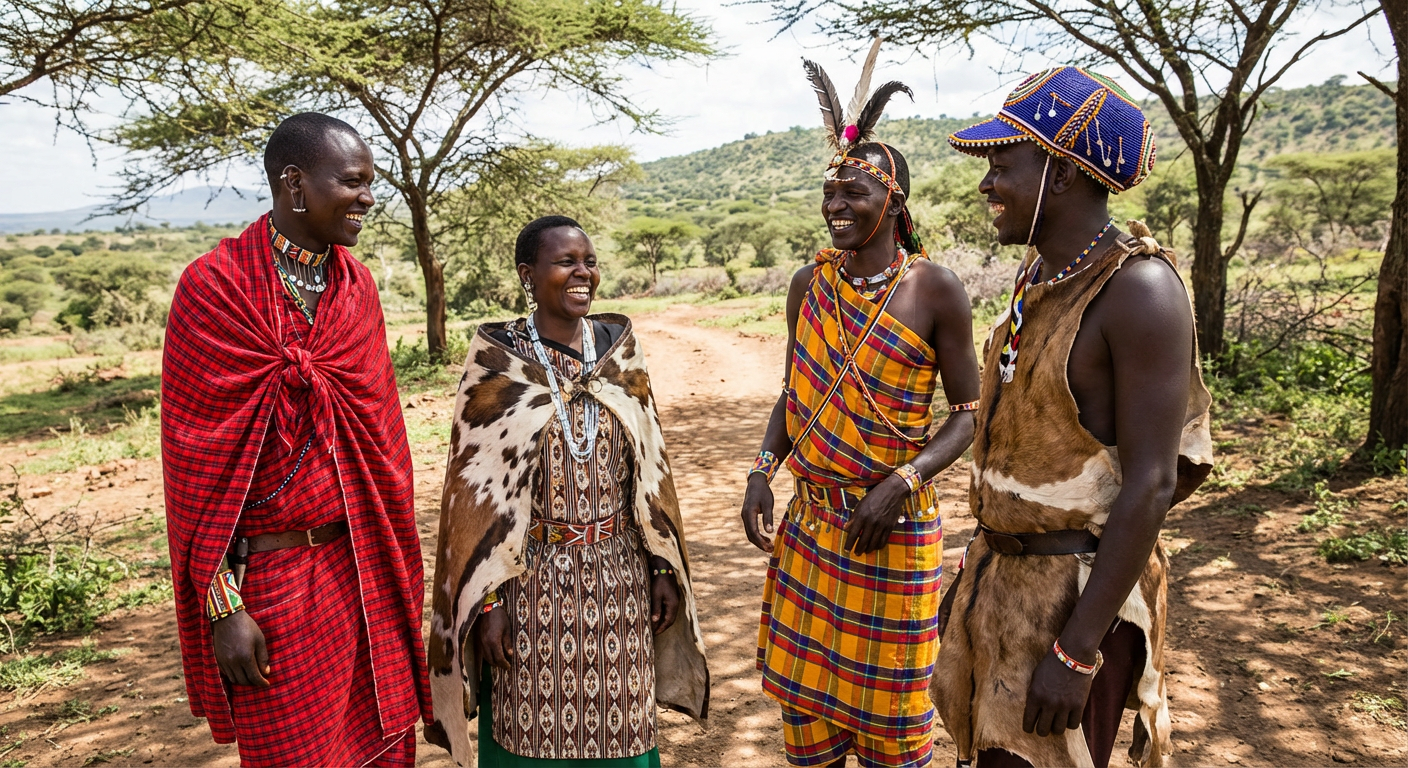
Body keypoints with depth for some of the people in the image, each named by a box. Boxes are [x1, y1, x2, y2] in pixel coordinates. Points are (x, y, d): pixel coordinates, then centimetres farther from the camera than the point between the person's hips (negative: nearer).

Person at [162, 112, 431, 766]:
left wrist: (396, 561, 8)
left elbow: (379, 425, 9)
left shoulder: (357, 285, 5)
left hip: (364, 563, 5)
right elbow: (198, 455, -10)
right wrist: (222, 605, -10)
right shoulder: (215, 286, -11)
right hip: (271, 570, -5)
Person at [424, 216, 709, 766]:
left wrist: (664, 566, 4)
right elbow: (474, 489, -6)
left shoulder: (618, 346, 3)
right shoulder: (496, 361, -7)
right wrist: (486, 601, -9)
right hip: (531, 581, -3)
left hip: (619, 578, 3)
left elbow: (649, 464, 7)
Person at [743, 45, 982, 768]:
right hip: (810, 520, 5)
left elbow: (967, 410, -8)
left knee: (888, 703, 10)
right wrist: (762, 471, -2)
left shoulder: (934, 288, -11)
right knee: (804, 691, 17)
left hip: (892, 526, -4)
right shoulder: (810, 284, 3)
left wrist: (901, 483, -21)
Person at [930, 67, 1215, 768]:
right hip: (1004, 578, 8)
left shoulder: (1138, 289, -19)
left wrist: (1076, 652, -22)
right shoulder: (1040, 279, 7)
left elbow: (1150, 486, -21)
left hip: (1082, 593, -8)